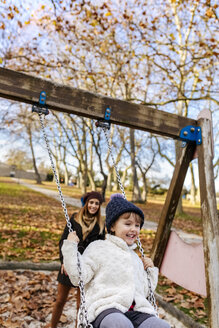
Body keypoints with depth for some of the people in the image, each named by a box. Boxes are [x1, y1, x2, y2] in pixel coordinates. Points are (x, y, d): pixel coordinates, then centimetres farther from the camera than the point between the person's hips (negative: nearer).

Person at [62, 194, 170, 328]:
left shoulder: (136, 258, 27)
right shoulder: (98, 248, 8)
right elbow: (78, 276, -2)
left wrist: (151, 270, 23)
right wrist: (71, 247, -6)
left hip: (137, 311, 5)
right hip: (105, 308, -4)